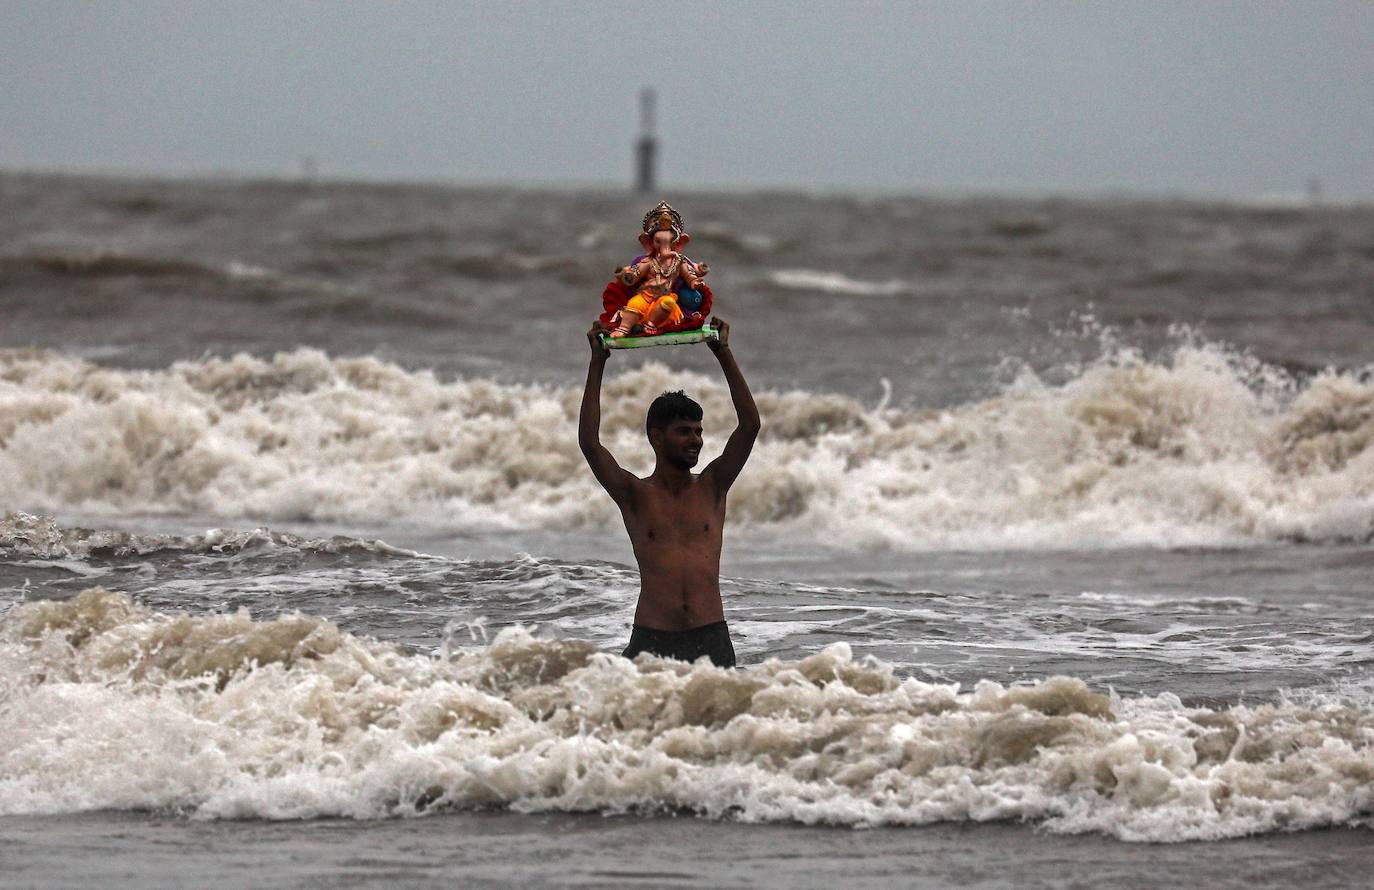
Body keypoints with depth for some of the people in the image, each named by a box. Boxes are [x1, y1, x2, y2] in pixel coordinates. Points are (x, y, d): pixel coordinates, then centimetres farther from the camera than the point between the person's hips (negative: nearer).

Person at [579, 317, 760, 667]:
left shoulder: (711, 488, 12)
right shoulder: (636, 495, 7)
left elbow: (750, 425, 5)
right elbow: (589, 443, -4)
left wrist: (723, 353, 4)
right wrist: (597, 363, -3)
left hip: (710, 638, 1)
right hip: (652, 639, -1)